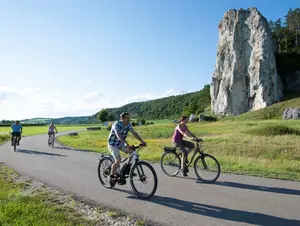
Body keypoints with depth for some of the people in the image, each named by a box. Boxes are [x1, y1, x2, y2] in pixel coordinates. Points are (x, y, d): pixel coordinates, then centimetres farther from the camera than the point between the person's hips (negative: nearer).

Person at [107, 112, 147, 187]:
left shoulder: (128, 125, -5)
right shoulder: (116, 125, -26)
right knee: (118, 160, -20)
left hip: (121, 143, 7)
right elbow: (119, 136, -40)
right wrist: (127, 144, -52)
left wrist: (142, 141, -21)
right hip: (113, 144, -6)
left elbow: (134, 133, -10)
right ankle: (111, 176, 1)